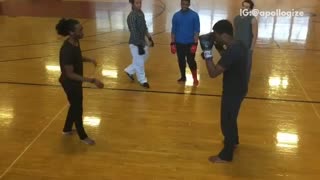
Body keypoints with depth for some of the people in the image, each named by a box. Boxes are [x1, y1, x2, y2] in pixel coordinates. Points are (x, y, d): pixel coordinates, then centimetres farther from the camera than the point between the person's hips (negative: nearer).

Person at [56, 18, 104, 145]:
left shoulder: (75, 42, -6)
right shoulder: (67, 50, -33)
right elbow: (70, 74, -31)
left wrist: (89, 60, -1)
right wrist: (92, 80, -35)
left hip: (75, 81, 9)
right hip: (70, 83, -9)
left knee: (75, 106, 26)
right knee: (77, 108, 11)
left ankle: (67, 129, 50)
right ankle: (83, 136, 35)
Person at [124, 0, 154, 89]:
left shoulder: (141, 13, 6)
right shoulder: (131, 16, -21)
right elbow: (134, 32, -24)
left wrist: (150, 38, 16)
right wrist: (139, 46, -25)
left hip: (142, 41, 9)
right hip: (135, 43, -9)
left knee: (144, 57, 22)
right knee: (139, 63, 4)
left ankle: (129, 71, 38)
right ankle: (143, 81, 22)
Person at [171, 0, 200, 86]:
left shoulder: (194, 15, -7)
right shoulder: (176, 15, 1)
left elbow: (196, 30, -6)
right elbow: (173, 30, 4)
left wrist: (195, 44, -12)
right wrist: (172, 43, 0)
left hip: (190, 43, -3)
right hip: (179, 43, 3)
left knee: (191, 61, -3)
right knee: (181, 61, 12)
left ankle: (195, 78, 15)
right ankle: (183, 77, 29)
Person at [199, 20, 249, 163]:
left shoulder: (232, 51, -31)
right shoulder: (238, 45, 0)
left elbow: (213, 73, -32)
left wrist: (207, 52, -27)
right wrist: (218, 48, 5)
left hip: (233, 92, -10)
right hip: (238, 89, 10)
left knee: (227, 122, 6)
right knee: (230, 118, 29)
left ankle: (226, 155, 22)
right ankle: (233, 141, 52)